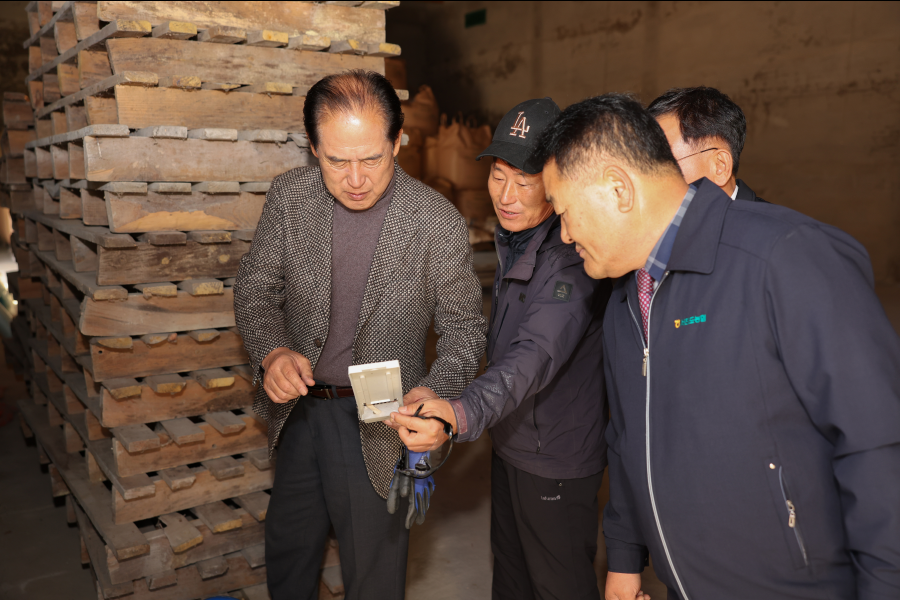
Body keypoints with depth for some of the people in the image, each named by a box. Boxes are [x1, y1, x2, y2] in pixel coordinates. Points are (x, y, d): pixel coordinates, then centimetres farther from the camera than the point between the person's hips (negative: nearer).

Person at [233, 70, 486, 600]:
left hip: (380, 424, -3)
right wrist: (272, 352, -18)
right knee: (288, 554, 26)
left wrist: (433, 393, -26)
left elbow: (464, 328, -7)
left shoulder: (440, 222, -16)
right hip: (298, 409, 4)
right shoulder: (290, 195, -7)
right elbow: (255, 289, 2)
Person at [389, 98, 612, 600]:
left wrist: (462, 414, -55)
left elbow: (536, 355, -40)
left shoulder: (572, 256, -27)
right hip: (510, 441, 9)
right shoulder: (513, 238, 3)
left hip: (556, 459, -8)